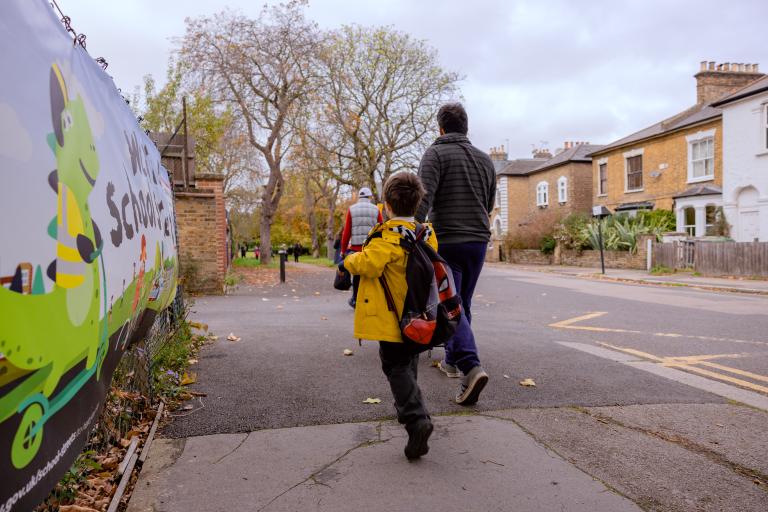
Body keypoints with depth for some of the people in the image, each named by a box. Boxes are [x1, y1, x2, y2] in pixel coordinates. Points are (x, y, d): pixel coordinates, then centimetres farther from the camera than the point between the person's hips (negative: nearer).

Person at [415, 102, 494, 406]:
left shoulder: (436, 154, -5)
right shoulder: (485, 159, 13)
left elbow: (423, 199, -20)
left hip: (447, 242, -6)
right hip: (479, 241, 6)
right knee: (463, 304, 17)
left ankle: (470, 367, -22)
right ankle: (452, 360, 29)